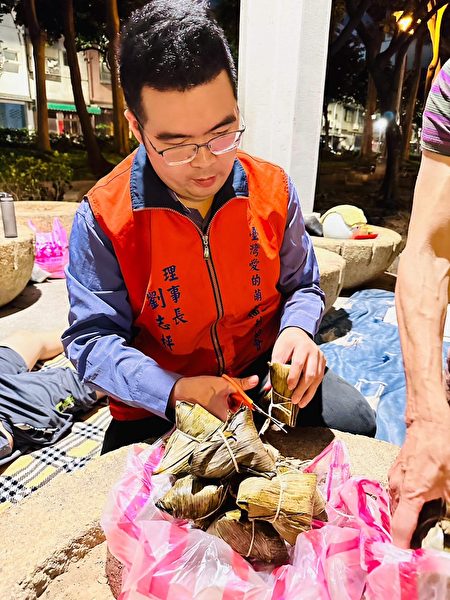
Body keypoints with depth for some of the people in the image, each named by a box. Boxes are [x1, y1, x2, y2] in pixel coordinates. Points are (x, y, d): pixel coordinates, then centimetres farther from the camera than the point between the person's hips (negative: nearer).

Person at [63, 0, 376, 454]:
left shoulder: (272, 189, -6)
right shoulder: (102, 218, -15)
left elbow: (301, 285, 7)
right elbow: (91, 339, -12)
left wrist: (297, 329, -16)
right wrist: (175, 391, -28)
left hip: (264, 372, 3)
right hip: (157, 405, -1)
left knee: (353, 419, -14)